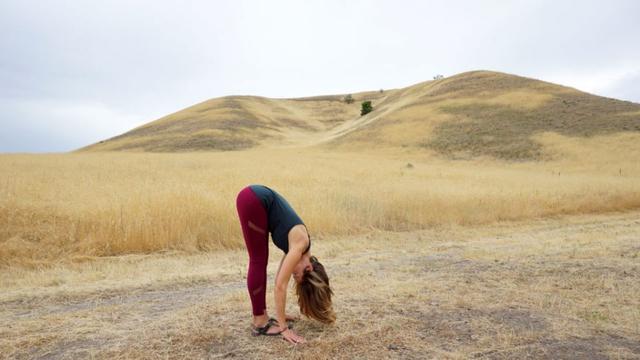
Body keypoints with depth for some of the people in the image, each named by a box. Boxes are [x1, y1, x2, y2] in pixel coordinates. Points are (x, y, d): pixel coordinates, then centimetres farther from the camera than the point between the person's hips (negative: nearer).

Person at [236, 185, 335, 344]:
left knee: (260, 262, 10)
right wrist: (283, 327, -9)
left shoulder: (296, 244, 11)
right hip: (253, 200, -8)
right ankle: (259, 323, 3)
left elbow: (279, 281, 21)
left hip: (257, 200, 8)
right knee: (259, 262, -4)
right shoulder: (299, 245, -11)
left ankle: (261, 317, 17)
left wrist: (280, 315, 29)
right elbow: (280, 286, -13)